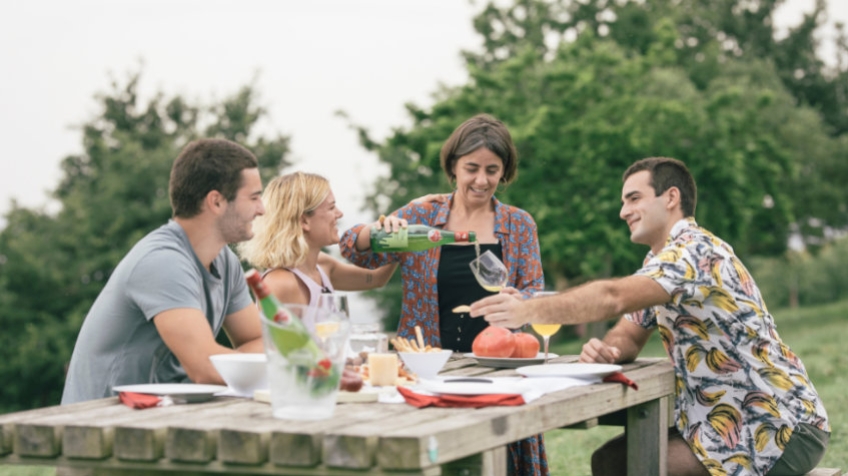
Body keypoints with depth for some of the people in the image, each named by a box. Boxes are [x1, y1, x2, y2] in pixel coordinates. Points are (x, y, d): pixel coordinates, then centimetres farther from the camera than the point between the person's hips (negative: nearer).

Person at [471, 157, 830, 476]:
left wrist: (529, 311, -41)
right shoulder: (659, 262, 12)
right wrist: (606, 350, -13)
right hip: (725, 418, 9)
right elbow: (628, 335, 10)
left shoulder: (696, 251, -20)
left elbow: (613, 298, -35)